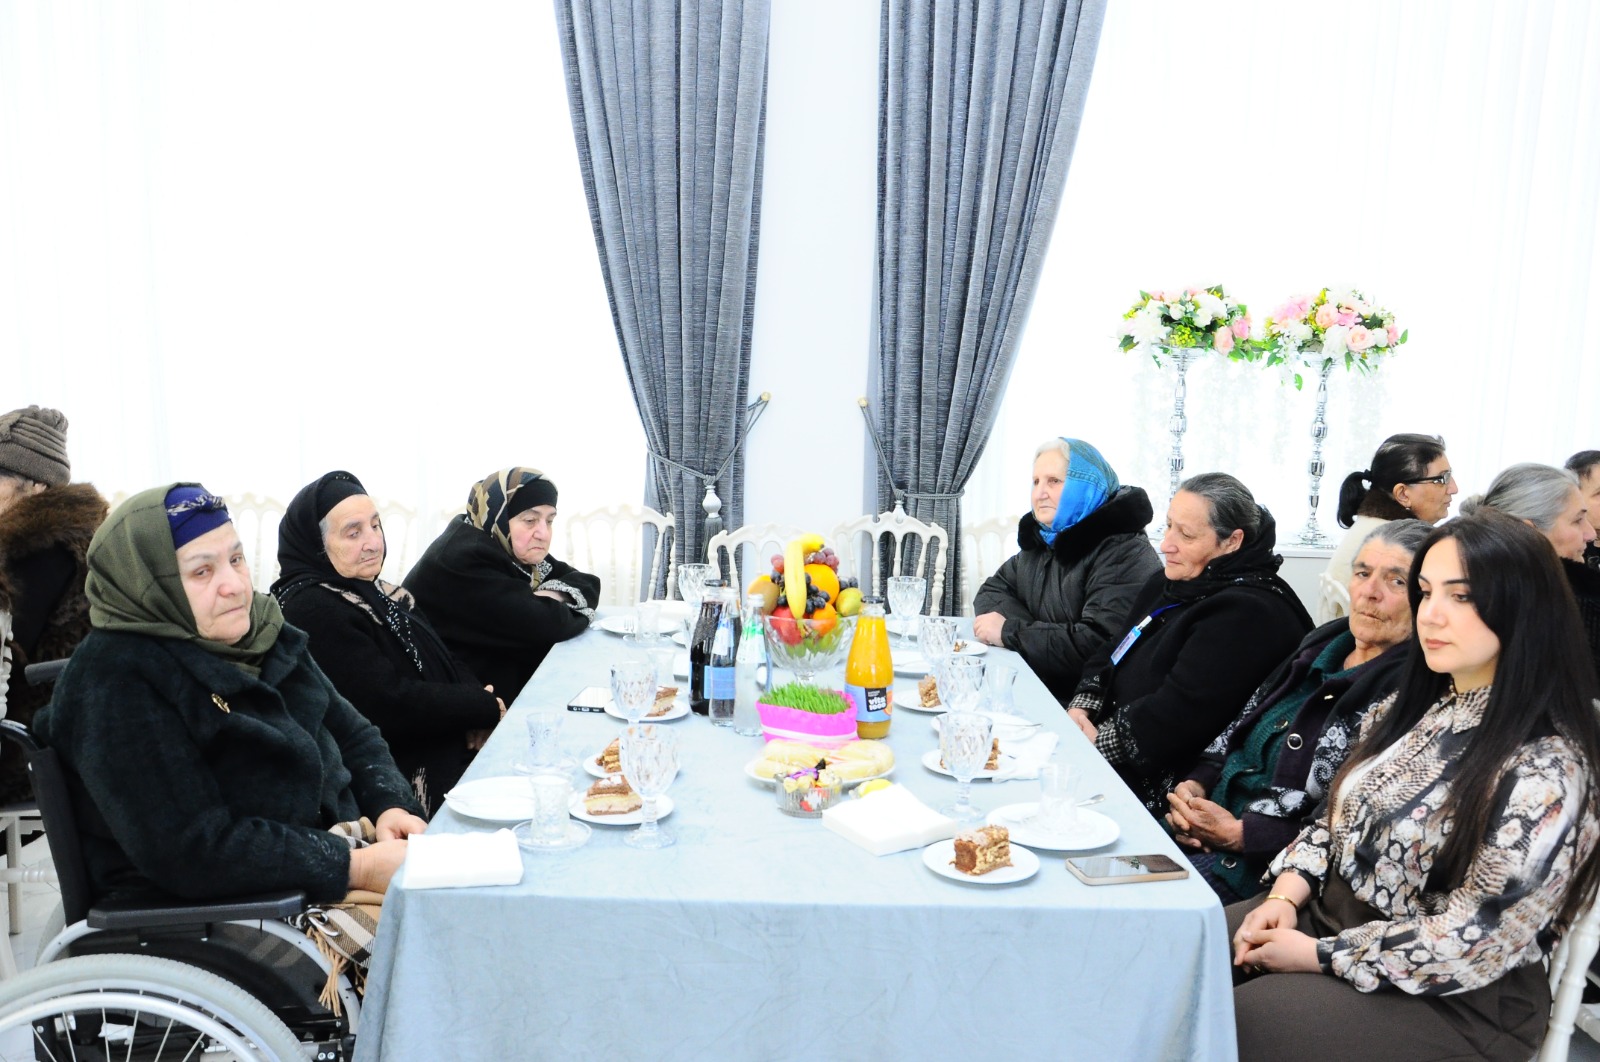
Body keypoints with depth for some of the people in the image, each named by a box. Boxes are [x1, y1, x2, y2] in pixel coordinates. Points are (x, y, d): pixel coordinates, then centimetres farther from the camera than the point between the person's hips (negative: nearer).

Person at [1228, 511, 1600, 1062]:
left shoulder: (1544, 769, -21)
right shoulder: (1413, 707, 3)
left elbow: (1471, 940, -22)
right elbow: (1335, 820, 11)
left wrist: (1318, 955, -17)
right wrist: (1285, 897, -7)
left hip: (1450, 999, -7)